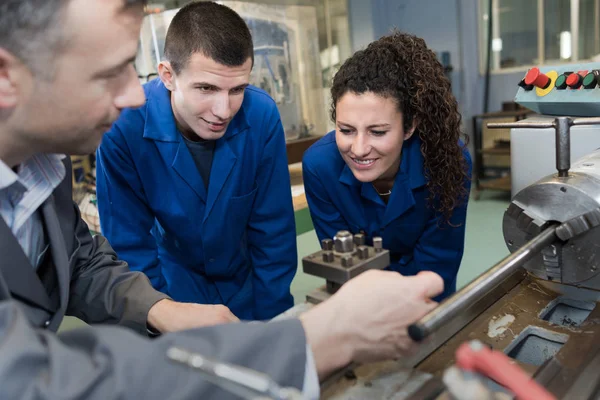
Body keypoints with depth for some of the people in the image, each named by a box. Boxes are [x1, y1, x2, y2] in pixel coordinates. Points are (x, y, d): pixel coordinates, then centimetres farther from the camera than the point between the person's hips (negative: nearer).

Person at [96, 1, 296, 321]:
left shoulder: (262, 115, -20)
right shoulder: (122, 127, -24)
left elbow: (273, 233, -12)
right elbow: (131, 248, -15)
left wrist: (270, 320, -10)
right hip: (173, 288, 0)